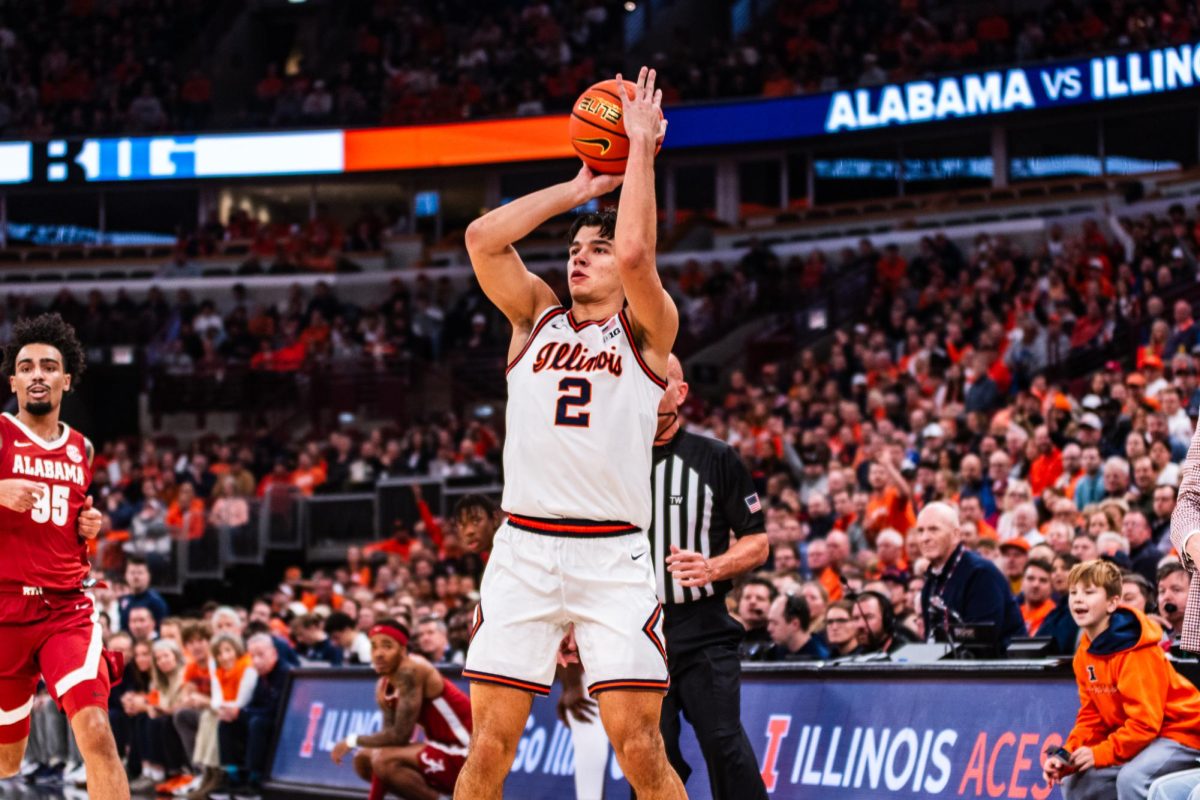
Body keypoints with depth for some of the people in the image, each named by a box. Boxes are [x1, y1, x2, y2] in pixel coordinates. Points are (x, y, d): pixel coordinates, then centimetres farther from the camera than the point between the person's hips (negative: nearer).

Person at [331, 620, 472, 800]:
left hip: (464, 755, -10)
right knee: (364, 760, 12)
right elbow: (388, 738, 5)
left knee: (385, 761, -26)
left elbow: (399, 736, -25)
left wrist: (354, 741, -12)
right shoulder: (384, 687, 6)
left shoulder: (410, 672, -21)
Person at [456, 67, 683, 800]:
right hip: (524, 548, 3)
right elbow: (483, 238, 5)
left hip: (614, 555, -3)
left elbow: (636, 253, -12)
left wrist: (643, 148, -4)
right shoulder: (537, 318, 18)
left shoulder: (647, 332, 7)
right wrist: (580, 188, 8)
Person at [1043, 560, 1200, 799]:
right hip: (1130, 735, 10)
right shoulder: (1086, 653, 3)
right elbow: (1092, 717, 5)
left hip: (1180, 733, -9)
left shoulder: (1135, 652, -24)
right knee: (1076, 781, 3)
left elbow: (1145, 722, -26)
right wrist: (1067, 756, -10)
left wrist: (1101, 753, -26)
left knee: (1131, 779, -32)